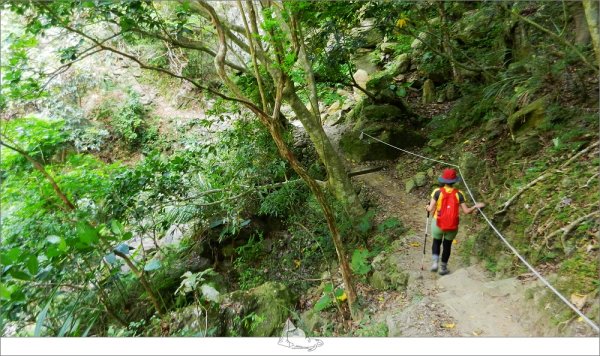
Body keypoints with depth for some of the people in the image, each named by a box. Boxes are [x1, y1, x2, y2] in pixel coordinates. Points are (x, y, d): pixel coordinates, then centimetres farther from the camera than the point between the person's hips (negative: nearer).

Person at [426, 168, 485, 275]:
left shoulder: (437, 192, -13)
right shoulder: (458, 194, -9)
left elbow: (430, 209, -15)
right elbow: (466, 211, -7)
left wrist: (428, 207, 8)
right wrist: (476, 206, 11)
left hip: (438, 224, -1)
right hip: (452, 226, 1)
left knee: (436, 242, 23)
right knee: (447, 245, 20)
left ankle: (435, 263, 5)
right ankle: (443, 268, 28)